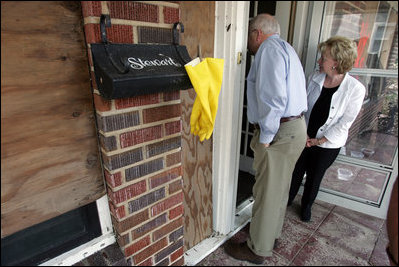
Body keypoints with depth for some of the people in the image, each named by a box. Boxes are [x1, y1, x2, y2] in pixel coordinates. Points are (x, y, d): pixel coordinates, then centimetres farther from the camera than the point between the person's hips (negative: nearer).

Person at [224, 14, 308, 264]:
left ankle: (258, 249, 21)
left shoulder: (270, 48, -12)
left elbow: (273, 98, -25)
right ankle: (273, 233, 41)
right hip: (295, 128, 11)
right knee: (280, 188, 21)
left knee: (267, 193, 3)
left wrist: (265, 138, -19)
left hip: (279, 132, -11)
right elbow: (297, 91, 18)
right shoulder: (286, 49, 21)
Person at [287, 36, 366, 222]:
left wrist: (319, 140, -13)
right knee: (295, 172, 14)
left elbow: (344, 123, -13)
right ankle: (287, 200, 41)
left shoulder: (355, 89, -16)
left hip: (328, 145, -2)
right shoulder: (314, 78, -7)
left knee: (314, 177, 15)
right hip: (303, 138, 3)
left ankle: (306, 206, 43)